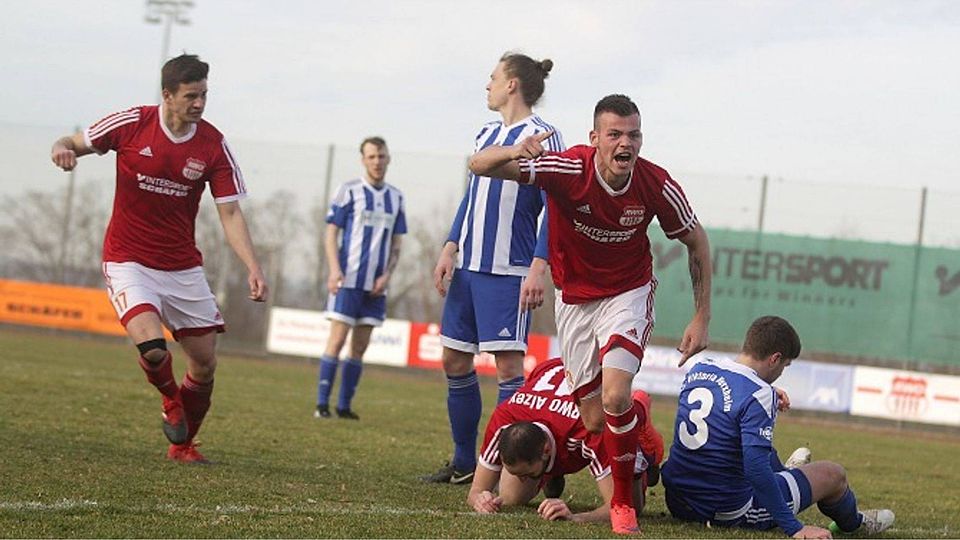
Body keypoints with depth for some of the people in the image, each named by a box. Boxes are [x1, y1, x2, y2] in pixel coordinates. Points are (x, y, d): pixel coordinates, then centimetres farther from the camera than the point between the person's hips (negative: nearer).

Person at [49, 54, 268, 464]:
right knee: (152, 347, -24)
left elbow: (230, 213, -6)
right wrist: (62, 149, -22)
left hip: (183, 266, 3)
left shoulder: (213, 145, -6)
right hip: (128, 261, -3)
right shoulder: (132, 124, -11)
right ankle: (171, 401, 11)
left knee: (205, 363, 2)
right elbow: (76, 144, 4)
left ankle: (182, 443, 26)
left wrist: (252, 268, -18)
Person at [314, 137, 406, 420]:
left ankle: (344, 405, 10)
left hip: (376, 285, 5)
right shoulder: (349, 191, -1)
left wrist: (387, 275, 1)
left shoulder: (396, 197, 12)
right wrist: (334, 270, -15)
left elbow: (396, 243, 15)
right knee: (337, 339, -9)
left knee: (360, 346, 5)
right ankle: (322, 404, -5)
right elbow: (331, 234, -2)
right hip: (348, 280, -5)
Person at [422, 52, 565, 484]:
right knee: (455, 359, 9)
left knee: (508, 364, -10)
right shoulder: (487, 134, 16)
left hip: (509, 271, -8)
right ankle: (464, 463, 19)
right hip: (468, 267, 9)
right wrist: (451, 248, 10)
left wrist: (538, 268, -20)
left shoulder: (541, 136, -8)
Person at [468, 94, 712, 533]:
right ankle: (637, 417, 39)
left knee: (615, 399, -24)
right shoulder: (568, 170, -23)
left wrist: (702, 317, -3)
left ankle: (623, 502, -3)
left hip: (628, 294, -1)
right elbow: (479, 166, -26)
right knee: (595, 422, 1)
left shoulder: (658, 187, -20)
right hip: (574, 298, 1)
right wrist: (514, 152, -49)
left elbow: (696, 241, -1)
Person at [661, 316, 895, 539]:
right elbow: (756, 468, -30)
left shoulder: (698, 369, 0)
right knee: (833, 474, 11)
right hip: (729, 513, -7)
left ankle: (785, 473, 64)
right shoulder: (759, 395, -23)